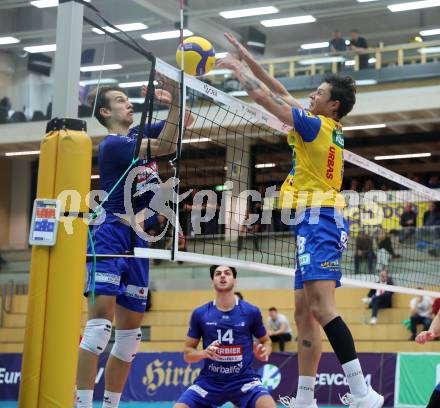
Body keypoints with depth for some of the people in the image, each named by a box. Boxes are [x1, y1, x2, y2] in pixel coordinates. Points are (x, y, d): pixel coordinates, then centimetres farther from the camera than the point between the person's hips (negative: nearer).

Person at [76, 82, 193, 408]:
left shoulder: (139, 134, 17)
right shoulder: (112, 144, -7)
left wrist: (176, 101, -6)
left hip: (138, 242, 8)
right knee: (101, 317, -20)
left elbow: (179, 122, 13)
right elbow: (164, 146, -16)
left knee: (130, 331, 7)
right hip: (112, 236, -8)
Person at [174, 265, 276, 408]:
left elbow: (266, 341, 13)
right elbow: (187, 353, 7)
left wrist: (264, 352, -10)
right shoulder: (199, 314, 0)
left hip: (244, 379, -1)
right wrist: (204, 353, -15)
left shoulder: (251, 312, -2)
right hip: (209, 381, 1)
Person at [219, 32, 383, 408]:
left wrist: (237, 68, 10)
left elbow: (265, 97, -5)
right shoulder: (332, 129, 17)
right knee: (304, 313, 8)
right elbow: (280, 93, 24)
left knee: (322, 307, -19)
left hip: (318, 221, -10)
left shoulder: (316, 124, -7)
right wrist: (245, 57, 25)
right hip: (315, 224, 10)